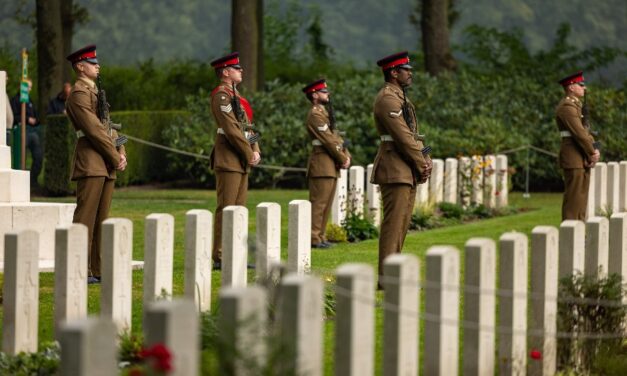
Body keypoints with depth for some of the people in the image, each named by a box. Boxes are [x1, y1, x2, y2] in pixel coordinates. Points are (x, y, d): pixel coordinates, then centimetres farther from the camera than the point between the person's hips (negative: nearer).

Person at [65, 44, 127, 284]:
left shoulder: (95, 92, 21)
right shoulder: (79, 93, -10)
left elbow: (109, 126, 19)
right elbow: (94, 129, -16)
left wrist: (121, 154, 4)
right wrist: (115, 158, -12)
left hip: (106, 166, 10)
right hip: (91, 163, -10)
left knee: (101, 219, 9)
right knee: (85, 218, -10)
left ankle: (97, 270, 11)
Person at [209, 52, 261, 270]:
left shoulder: (235, 95, 19)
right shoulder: (221, 95, -11)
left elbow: (247, 126, 18)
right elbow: (231, 129, -18)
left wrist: (255, 151, 3)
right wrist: (249, 154, -15)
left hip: (242, 161, 10)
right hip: (229, 159, -10)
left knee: (238, 209, 10)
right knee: (226, 208, -9)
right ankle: (219, 258, -9)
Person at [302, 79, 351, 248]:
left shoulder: (324, 113, 20)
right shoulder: (315, 115, -11)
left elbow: (336, 137, 18)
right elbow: (328, 140, -16)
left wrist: (346, 156, 4)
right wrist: (342, 159, -10)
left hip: (332, 166, 10)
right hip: (322, 165, -10)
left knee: (326, 203, 11)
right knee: (318, 202, -10)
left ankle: (319, 236, 15)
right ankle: (313, 238, -10)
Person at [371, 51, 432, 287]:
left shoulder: (399, 98, 19)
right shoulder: (388, 99, -14)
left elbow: (414, 134, 18)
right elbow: (403, 136, -18)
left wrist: (425, 161, 4)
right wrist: (421, 166, -13)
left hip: (407, 172, 11)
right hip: (395, 169, -11)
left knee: (402, 222, 12)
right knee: (394, 222, -10)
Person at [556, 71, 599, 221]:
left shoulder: (575, 105, 19)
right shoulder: (567, 107, -15)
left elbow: (585, 131, 17)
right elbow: (579, 133, -19)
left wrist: (594, 150, 2)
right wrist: (592, 154, -11)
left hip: (583, 159, 10)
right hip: (573, 158, -10)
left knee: (582, 195, 11)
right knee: (574, 196, -8)